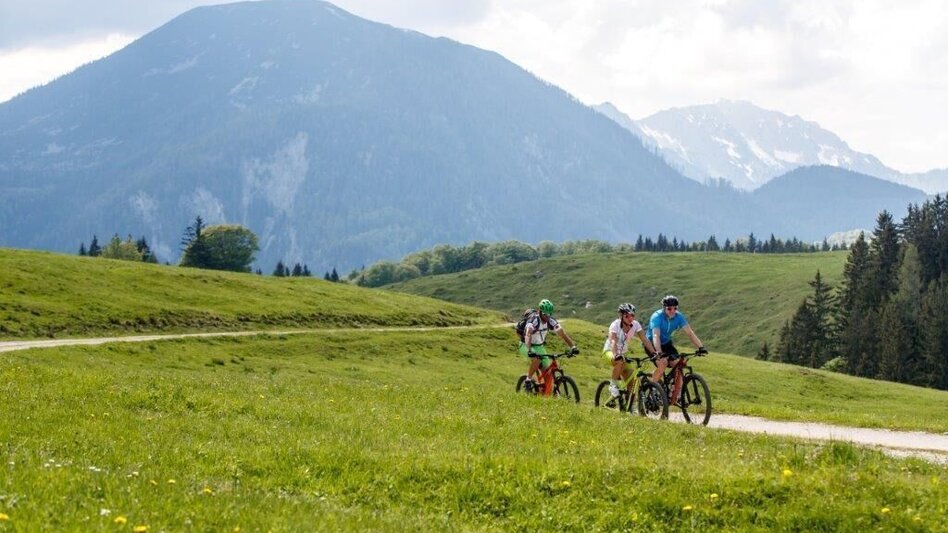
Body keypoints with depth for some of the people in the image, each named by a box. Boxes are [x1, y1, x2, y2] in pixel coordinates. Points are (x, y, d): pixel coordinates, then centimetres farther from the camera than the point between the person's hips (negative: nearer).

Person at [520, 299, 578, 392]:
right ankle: (528, 381, -18)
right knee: (536, 359, -34)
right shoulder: (533, 320, -30)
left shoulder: (551, 321, -14)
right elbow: (528, 335, -44)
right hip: (525, 345, -5)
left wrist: (573, 347, -31)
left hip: (539, 346, 5)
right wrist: (529, 350, -60)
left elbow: (562, 333, -17)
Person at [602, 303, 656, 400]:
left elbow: (645, 340, -15)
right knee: (620, 362, -39)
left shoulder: (635, 325, -11)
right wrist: (616, 355, -53)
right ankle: (613, 385, -17)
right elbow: (613, 341, -36)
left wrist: (654, 353, -29)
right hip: (609, 351, -5)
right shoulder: (615, 325, -23)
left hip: (623, 353, 5)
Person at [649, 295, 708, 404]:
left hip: (666, 343, 5)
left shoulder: (678, 317, -14)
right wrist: (659, 353, -54)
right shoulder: (657, 317, -27)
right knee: (663, 363, -31)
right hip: (652, 345, -5)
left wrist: (700, 347, -34)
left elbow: (689, 333, -20)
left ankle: (675, 397, -6)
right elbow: (656, 336, -40)